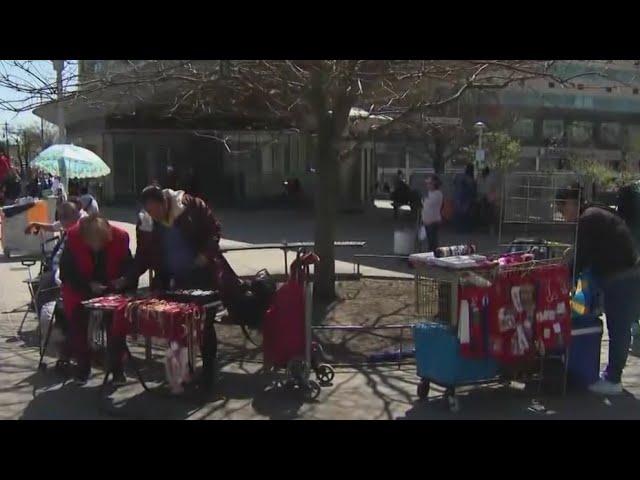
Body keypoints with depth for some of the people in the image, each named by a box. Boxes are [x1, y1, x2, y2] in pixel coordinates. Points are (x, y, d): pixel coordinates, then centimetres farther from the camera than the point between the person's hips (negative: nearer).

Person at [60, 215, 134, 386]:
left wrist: (123, 280, -27)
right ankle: (83, 368, 21)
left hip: (112, 291, 0)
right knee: (79, 330, 2)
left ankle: (117, 369, 13)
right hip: (80, 293, 0)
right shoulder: (73, 237, -22)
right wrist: (89, 285, -28)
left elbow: (128, 265, -6)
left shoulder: (120, 237, -21)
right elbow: (66, 272, -16)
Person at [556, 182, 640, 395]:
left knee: (617, 329, -1)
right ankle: (613, 373, 28)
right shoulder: (596, 214, 16)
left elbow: (583, 257, -17)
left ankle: (613, 380, 8)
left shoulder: (588, 219, -15)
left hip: (620, 279, -10)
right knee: (621, 328, 16)